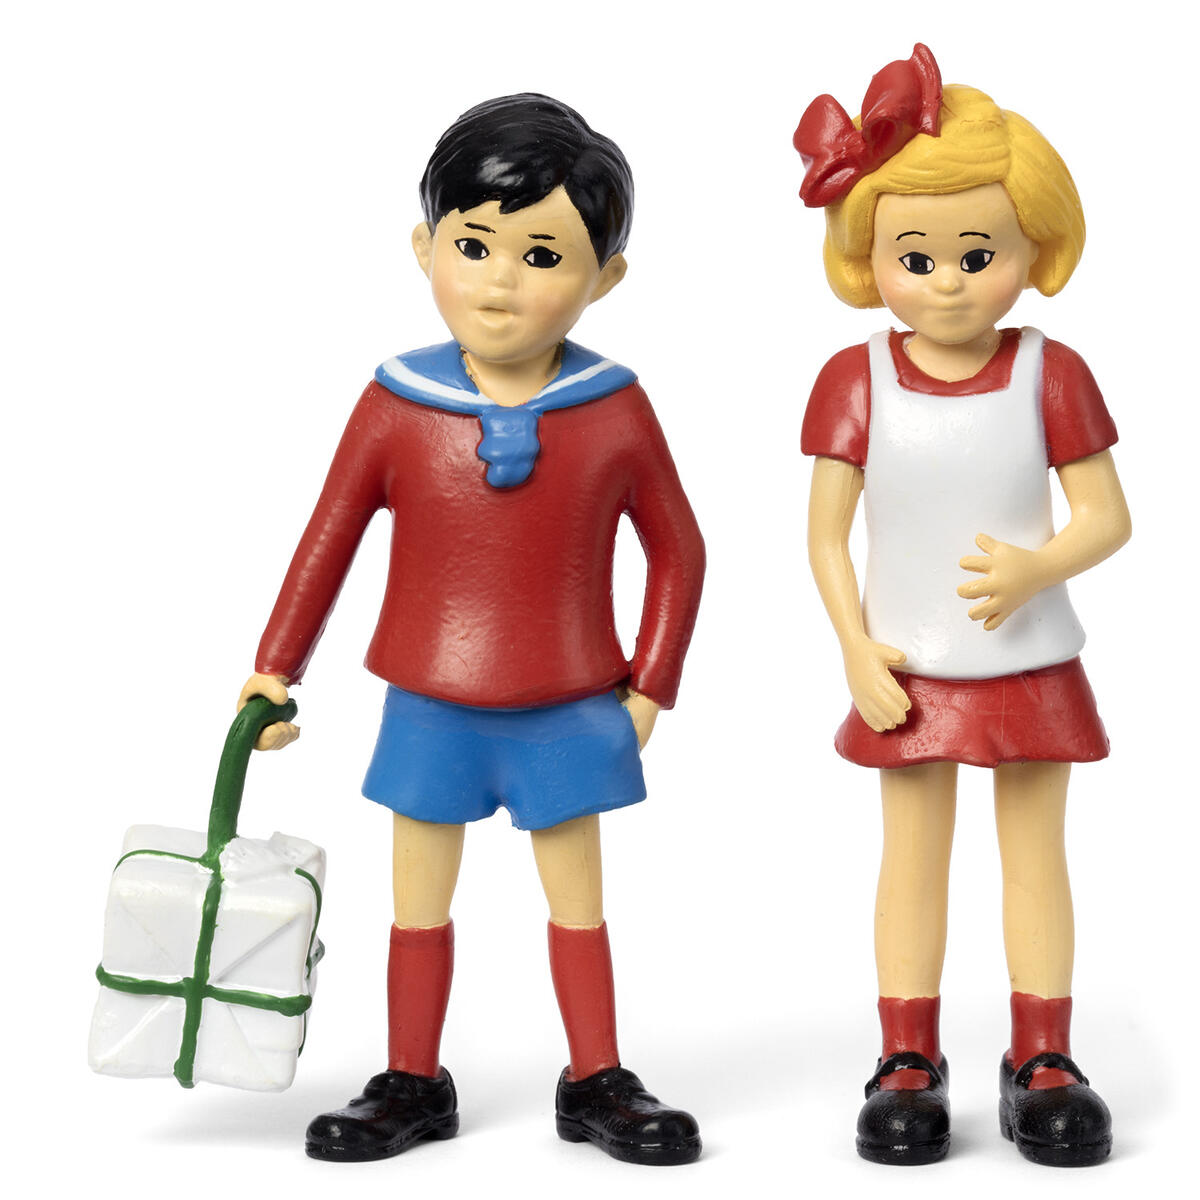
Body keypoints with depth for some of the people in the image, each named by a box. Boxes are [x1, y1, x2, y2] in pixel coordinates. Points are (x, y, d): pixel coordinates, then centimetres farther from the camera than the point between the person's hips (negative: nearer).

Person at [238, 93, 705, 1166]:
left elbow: (678, 552, 1)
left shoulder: (615, 415, -8)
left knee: (578, 903, 13)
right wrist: (273, 673, 1)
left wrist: (650, 687, -2)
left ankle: (597, 1083, 26)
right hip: (430, 709, 1)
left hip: (570, 712, 0)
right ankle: (412, 1085, 26)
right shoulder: (396, 411, -8)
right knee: (419, 901, 12)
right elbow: (328, 544, 0)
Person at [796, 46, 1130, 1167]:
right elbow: (826, 532, -4)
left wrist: (1036, 569, -24)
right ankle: (907, 1065, 17)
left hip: (1031, 667, 0)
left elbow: (1107, 515, -6)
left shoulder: (1049, 374, -8)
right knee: (913, 859, 8)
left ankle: (1041, 1063, 18)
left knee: (1034, 855, 8)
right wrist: (857, 650, -11)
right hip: (909, 674, 0)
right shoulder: (855, 381, -7)